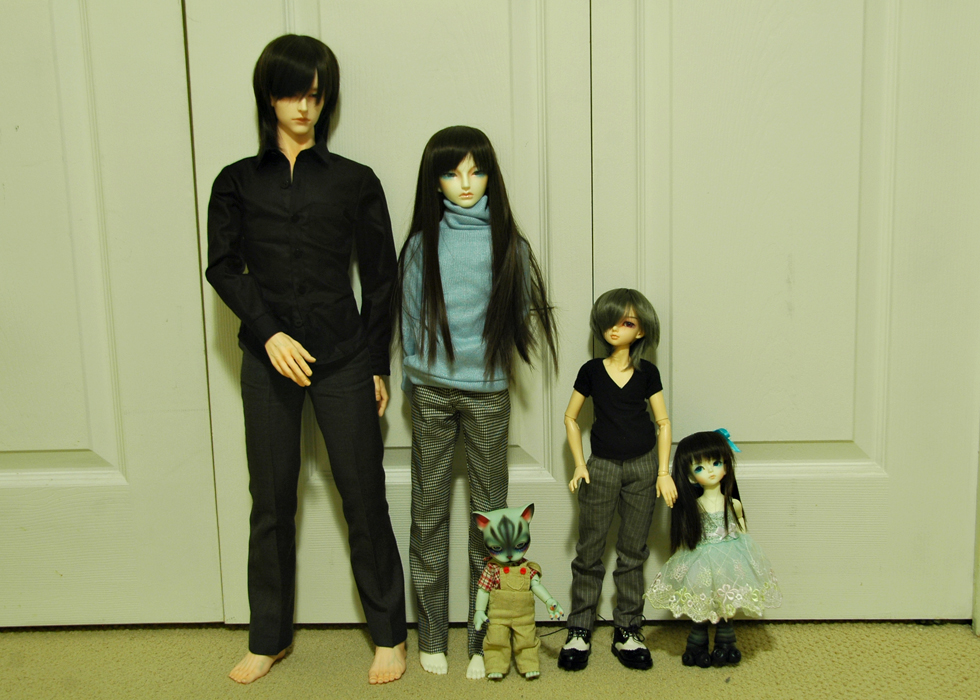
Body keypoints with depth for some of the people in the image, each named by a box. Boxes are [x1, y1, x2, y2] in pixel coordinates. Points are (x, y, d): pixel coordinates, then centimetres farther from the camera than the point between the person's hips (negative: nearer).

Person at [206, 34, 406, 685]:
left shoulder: (355, 181, 5)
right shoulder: (238, 181, 9)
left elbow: (381, 277, 6)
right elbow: (223, 267, 0)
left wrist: (376, 363, 4)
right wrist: (270, 334, -13)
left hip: (343, 359, -1)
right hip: (269, 360, 1)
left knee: (364, 497, 2)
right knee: (272, 502, 8)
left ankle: (389, 634, 17)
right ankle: (269, 638, 23)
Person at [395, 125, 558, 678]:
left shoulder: (507, 243, -1)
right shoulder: (424, 243, -1)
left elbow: (521, 312, 10)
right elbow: (411, 316, 8)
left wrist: (488, 355, 9)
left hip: (488, 392, 0)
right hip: (432, 392, 0)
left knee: (490, 512, 5)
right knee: (430, 510, 5)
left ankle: (484, 639, 16)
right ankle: (433, 636, 18)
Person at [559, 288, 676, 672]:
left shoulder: (647, 372, 0)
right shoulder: (591, 371, -1)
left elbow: (663, 422, 4)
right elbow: (570, 417, 7)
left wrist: (663, 472, -2)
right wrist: (579, 464, -1)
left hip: (642, 467, 1)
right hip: (602, 467, 0)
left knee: (633, 552, 7)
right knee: (589, 551, 3)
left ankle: (627, 631, 17)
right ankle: (579, 630, 12)